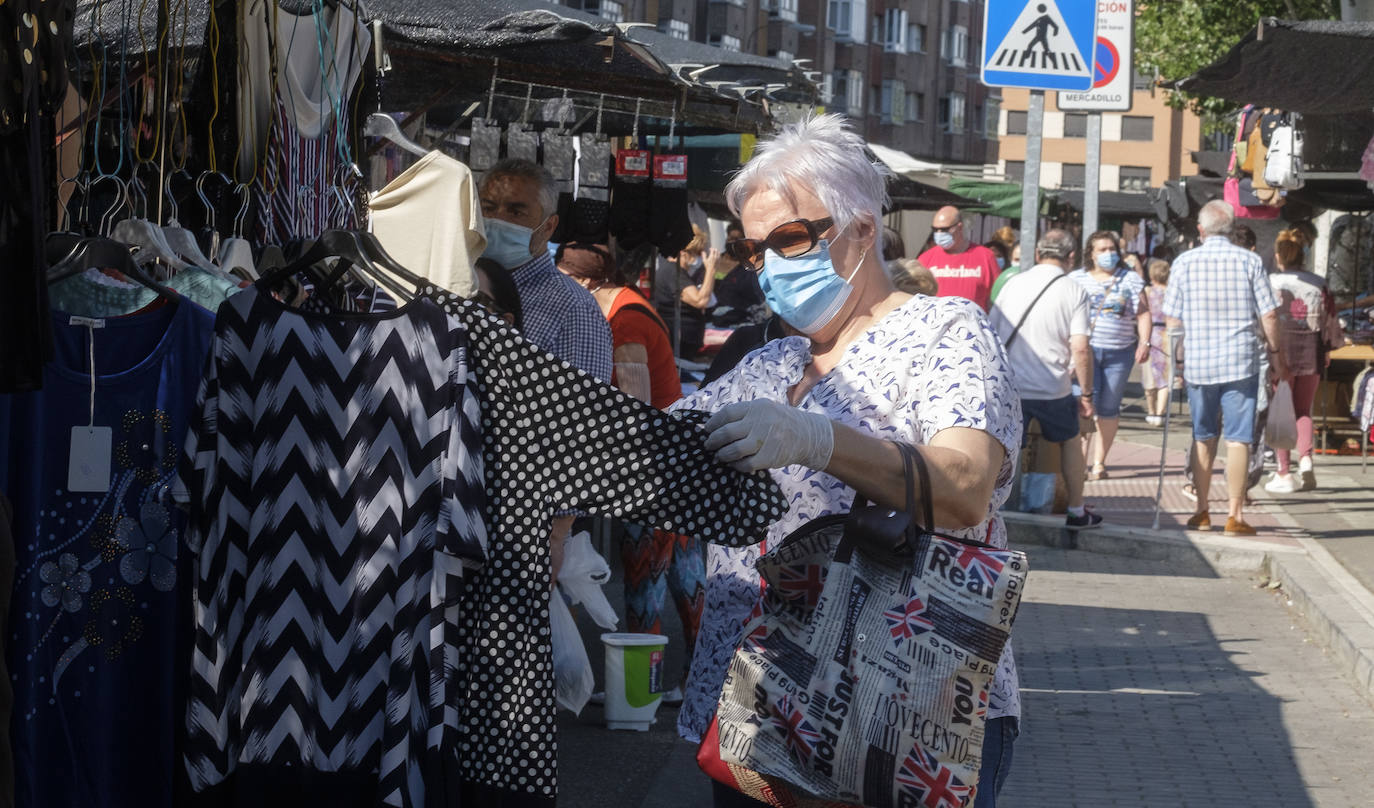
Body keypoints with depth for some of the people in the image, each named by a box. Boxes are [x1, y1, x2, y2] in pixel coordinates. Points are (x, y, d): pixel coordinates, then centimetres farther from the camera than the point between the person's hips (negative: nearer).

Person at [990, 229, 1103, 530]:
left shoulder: (1013, 284, 4)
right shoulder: (1073, 293, -6)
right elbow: (1080, 349, -12)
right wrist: (1087, 394, -2)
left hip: (1007, 387, 1)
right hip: (1052, 389, -1)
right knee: (1070, 440, 21)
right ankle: (1076, 511, 29)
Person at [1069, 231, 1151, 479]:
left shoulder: (1130, 279, 10)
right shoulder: (1076, 279, 9)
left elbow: (1143, 313, 8)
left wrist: (1144, 342, -4)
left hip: (1120, 353, 2)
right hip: (1086, 349, -2)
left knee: (1109, 408, 3)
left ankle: (1099, 463, 12)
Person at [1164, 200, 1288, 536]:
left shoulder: (1184, 263, 1)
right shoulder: (1249, 261, -3)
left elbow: (1173, 319, 2)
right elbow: (1268, 314, -3)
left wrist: (1177, 360, 13)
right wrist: (1275, 351, 11)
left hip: (1197, 361, 2)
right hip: (1241, 362, -2)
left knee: (1203, 438, 14)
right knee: (1238, 438, 0)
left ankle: (1202, 511, 18)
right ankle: (1235, 514, -3)